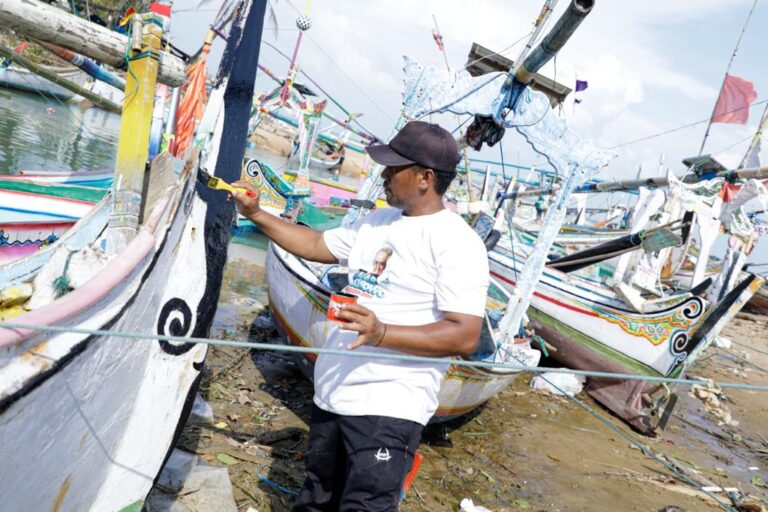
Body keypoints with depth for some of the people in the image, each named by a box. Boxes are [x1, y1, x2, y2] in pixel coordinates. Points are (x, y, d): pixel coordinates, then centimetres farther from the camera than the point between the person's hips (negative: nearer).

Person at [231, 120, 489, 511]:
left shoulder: (457, 243, -15)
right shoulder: (376, 222, 11)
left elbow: (465, 337, -21)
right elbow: (315, 245, 22)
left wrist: (381, 333, -31)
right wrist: (256, 215, 15)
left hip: (388, 410, -8)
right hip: (332, 396, 8)